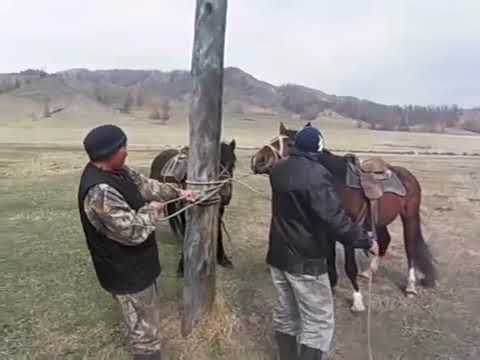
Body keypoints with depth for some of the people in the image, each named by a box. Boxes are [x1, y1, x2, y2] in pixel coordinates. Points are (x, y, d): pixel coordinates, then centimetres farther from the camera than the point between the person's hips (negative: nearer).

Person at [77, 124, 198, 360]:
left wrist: (178, 193, 7)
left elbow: (146, 185, 10)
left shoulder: (117, 171, -3)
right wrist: (152, 210, -16)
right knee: (145, 330, 8)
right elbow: (133, 231, -33)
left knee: (145, 318, 33)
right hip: (126, 273, -10)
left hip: (135, 264, 11)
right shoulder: (100, 191, -35)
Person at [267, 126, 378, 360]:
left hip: (278, 255, 8)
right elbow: (335, 219, -25)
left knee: (285, 314, 21)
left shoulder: (278, 170, 3)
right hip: (306, 261, -8)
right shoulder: (317, 175, -21)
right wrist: (366, 241, -12)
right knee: (319, 322, 6)